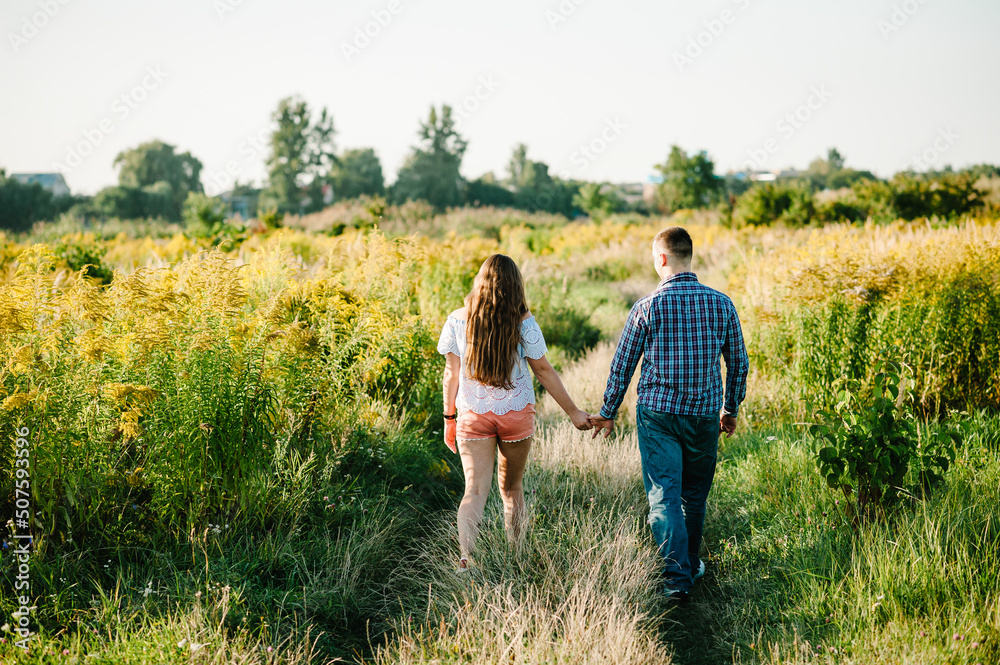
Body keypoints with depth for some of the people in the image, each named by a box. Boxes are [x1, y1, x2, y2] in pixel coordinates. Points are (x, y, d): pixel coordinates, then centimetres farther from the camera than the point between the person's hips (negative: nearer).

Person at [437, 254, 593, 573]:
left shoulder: (457, 320, -4)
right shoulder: (523, 323, -8)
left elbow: (451, 372, 0)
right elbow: (544, 371, -3)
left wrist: (449, 417, 11)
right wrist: (573, 412, 6)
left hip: (472, 416, 0)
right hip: (517, 415, 0)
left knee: (475, 490, -1)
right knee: (511, 487, 16)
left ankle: (466, 560, -19)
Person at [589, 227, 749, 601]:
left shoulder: (647, 307, -9)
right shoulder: (722, 304, -2)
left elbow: (622, 365, -1)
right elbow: (738, 363, 7)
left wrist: (608, 412, 13)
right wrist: (730, 410, 22)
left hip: (657, 413, -3)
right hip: (705, 414, 3)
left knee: (664, 495, -1)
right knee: (695, 495, 18)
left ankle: (678, 576, -10)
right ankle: (690, 563, 34)